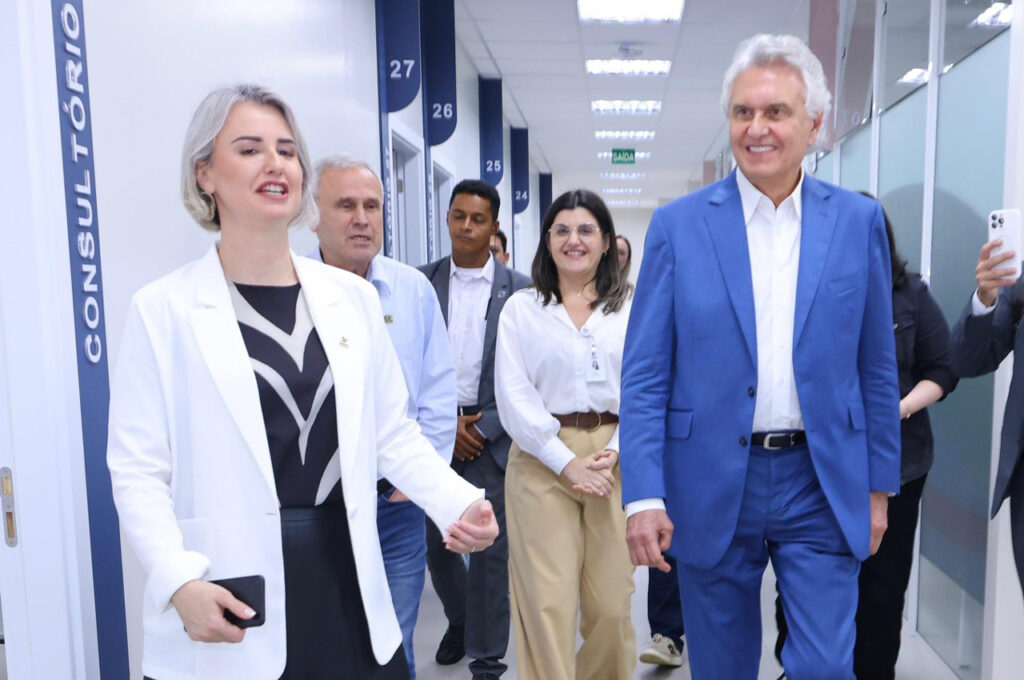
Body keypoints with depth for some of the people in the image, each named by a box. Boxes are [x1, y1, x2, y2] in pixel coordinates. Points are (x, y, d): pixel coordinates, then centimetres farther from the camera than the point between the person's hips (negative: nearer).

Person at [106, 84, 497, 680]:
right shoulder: (164, 310, -5)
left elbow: (394, 435, 5)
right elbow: (139, 471, -6)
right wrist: (179, 581, -19)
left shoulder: (353, 297, 4)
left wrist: (459, 501, -9)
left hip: (346, 586, 3)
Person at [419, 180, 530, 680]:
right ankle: (459, 620, 40)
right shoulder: (422, 283, 3)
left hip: (491, 433, -2)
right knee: (435, 542, 13)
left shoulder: (519, 290, -1)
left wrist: (485, 429, -10)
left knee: (490, 551, 1)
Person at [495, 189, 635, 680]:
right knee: (547, 605, 0)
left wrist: (614, 451, -11)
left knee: (612, 606, 6)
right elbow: (514, 397, -3)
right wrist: (567, 461, -11)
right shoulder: (521, 309, 5)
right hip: (542, 461, -1)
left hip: (615, 461, 1)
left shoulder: (631, 308, 8)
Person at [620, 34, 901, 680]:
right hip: (712, 485, 0)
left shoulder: (859, 221, 2)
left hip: (823, 485, 1)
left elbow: (876, 365, 6)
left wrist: (879, 484, 7)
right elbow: (645, 375, -5)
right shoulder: (678, 225, -4)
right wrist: (644, 497, -11)